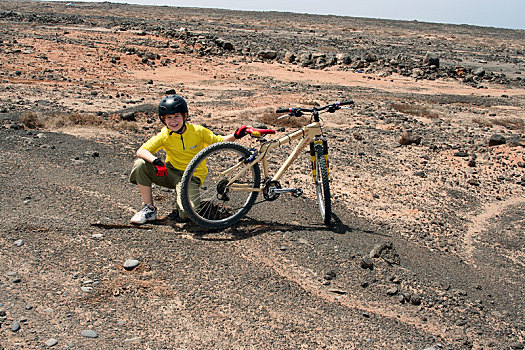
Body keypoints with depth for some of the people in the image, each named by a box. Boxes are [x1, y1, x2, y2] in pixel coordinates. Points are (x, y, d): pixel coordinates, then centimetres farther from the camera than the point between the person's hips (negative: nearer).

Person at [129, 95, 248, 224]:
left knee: (185, 213, -29)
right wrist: (155, 161, -35)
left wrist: (235, 135, -19)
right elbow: (141, 151, -15)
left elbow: (220, 141, -1)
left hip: (192, 176, -3)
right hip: (171, 171, 3)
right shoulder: (164, 135, -9)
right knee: (140, 165, -21)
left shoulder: (198, 131, -10)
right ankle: (149, 209, -7)